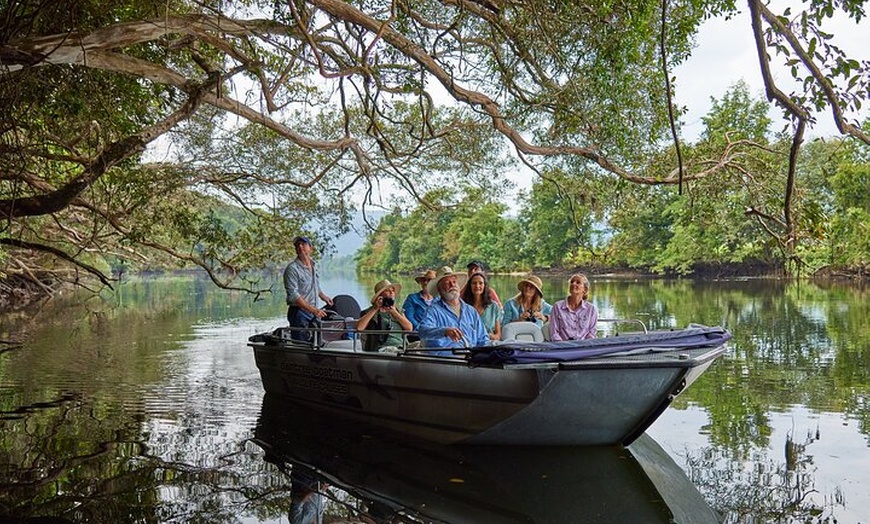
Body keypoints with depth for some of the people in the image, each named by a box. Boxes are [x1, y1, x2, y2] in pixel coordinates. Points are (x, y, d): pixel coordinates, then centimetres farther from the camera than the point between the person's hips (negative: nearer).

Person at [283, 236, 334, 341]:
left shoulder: (314, 265, 10)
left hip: (315, 312, 7)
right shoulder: (292, 268, -13)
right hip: (299, 312, -7)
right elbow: (293, 296, -21)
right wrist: (313, 310, -26)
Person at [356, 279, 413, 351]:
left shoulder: (398, 312, 24)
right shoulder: (369, 312, 12)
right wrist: (375, 309, -4)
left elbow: (409, 328, 6)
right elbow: (359, 328, -8)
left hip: (400, 348, 4)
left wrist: (394, 313, -4)